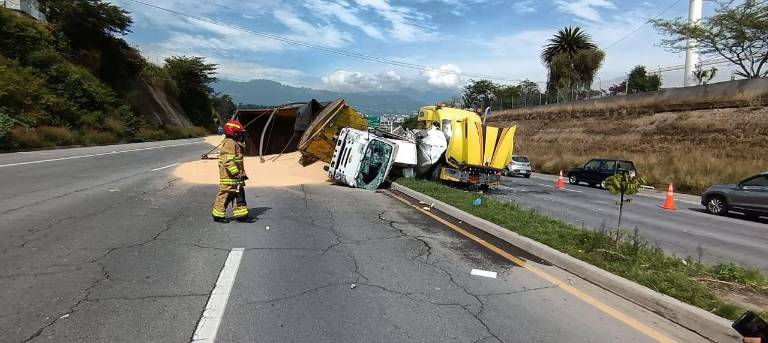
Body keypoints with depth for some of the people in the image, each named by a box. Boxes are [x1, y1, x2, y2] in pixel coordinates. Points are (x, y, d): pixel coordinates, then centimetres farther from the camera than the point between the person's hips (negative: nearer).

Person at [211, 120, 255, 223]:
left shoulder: (235, 144, 17)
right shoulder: (229, 144, -16)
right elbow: (228, 161, -25)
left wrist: (242, 174, 24)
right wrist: (236, 173, -25)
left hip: (236, 177, 11)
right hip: (229, 177, -10)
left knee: (239, 195, 11)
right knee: (225, 195, -1)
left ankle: (241, 215, 15)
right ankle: (218, 215, 10)